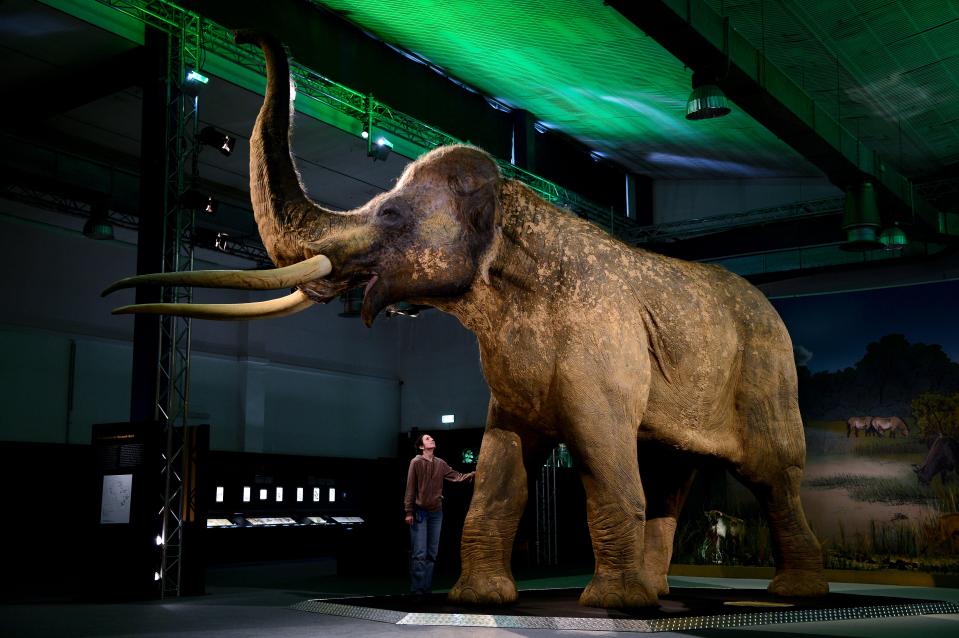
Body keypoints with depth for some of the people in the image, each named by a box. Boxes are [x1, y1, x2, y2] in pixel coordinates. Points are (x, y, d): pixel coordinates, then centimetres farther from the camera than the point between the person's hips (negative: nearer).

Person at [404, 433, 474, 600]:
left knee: (432, 553, 8)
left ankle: (426, 589, 15)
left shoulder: (440, 464, 8)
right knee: (419, 553, -8)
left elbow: (456, 477, 3)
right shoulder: (416, 462, -6)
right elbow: (410, 488, -7)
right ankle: (417, 590, -4)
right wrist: (409, 512, -10)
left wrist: (474, 474, -11)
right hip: (419, 512, -5)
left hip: (436, 512, 6)